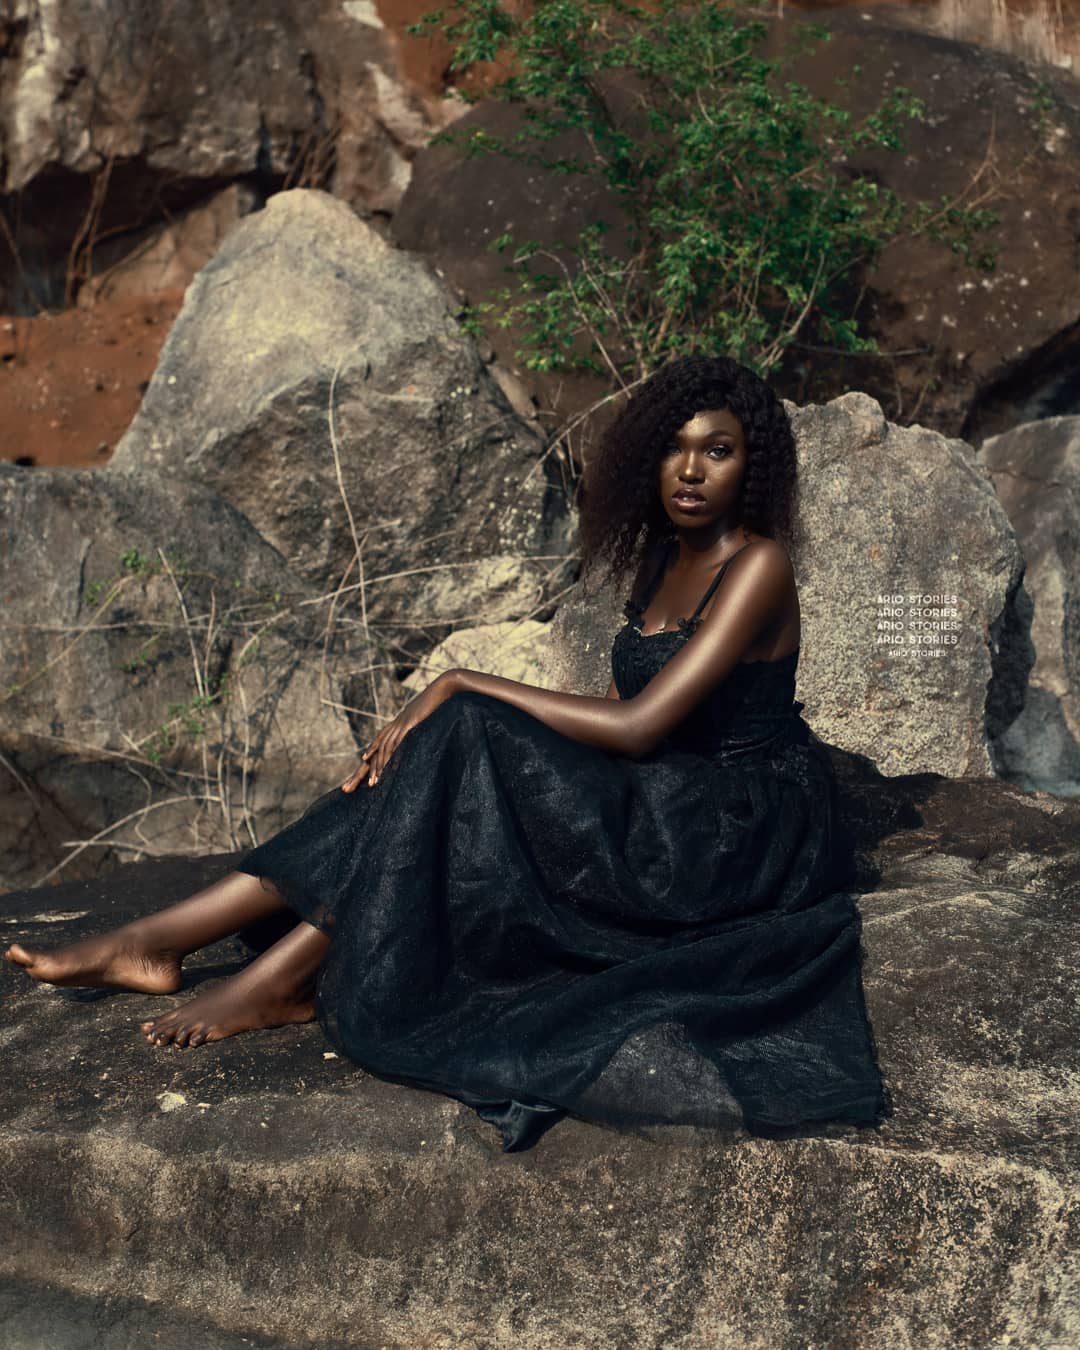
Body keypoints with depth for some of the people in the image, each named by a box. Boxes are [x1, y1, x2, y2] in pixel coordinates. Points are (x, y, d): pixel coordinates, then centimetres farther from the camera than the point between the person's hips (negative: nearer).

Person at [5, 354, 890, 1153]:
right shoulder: (664, 556, 11)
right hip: (668, 811, 7)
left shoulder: (759, 564, -15)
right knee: (429, 757, -13)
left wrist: (465, 686, -19)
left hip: (744, 835, -7)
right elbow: (632, 719, 7)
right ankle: (164, 937, -14)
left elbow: (637, 724, -23)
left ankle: (291, 978, -20)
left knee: (470, 735, -25)